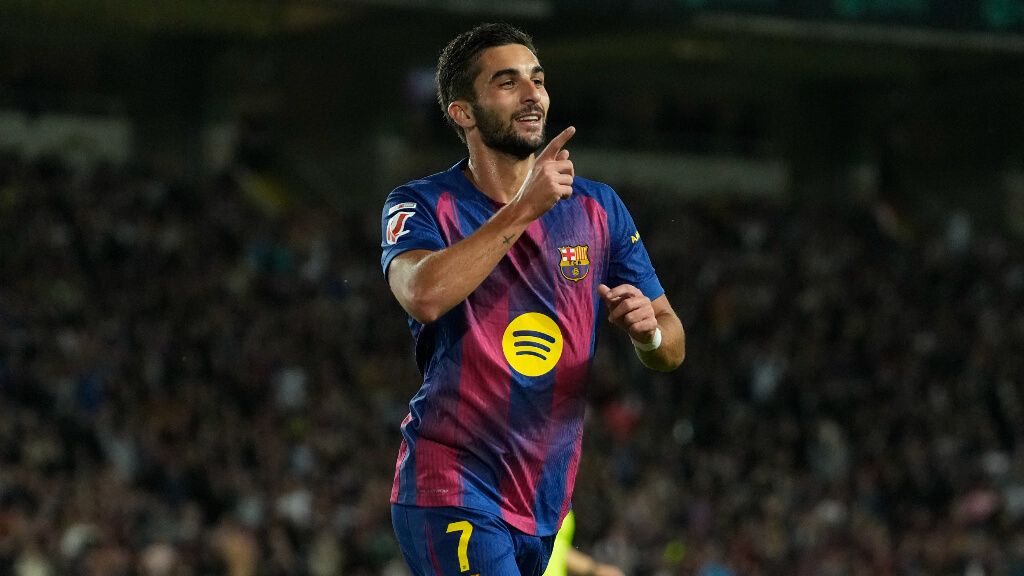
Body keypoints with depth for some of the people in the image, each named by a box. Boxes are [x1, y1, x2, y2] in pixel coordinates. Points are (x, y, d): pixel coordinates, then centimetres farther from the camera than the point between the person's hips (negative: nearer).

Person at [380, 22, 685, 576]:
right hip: (452, 493, -6)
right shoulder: (421, 205, -5)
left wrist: (649, 331, -13)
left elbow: (672, 351, 11)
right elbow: (424, 296, -28)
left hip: (546, 503, 6)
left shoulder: (597, 208, 9)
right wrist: (524, 208, -25)